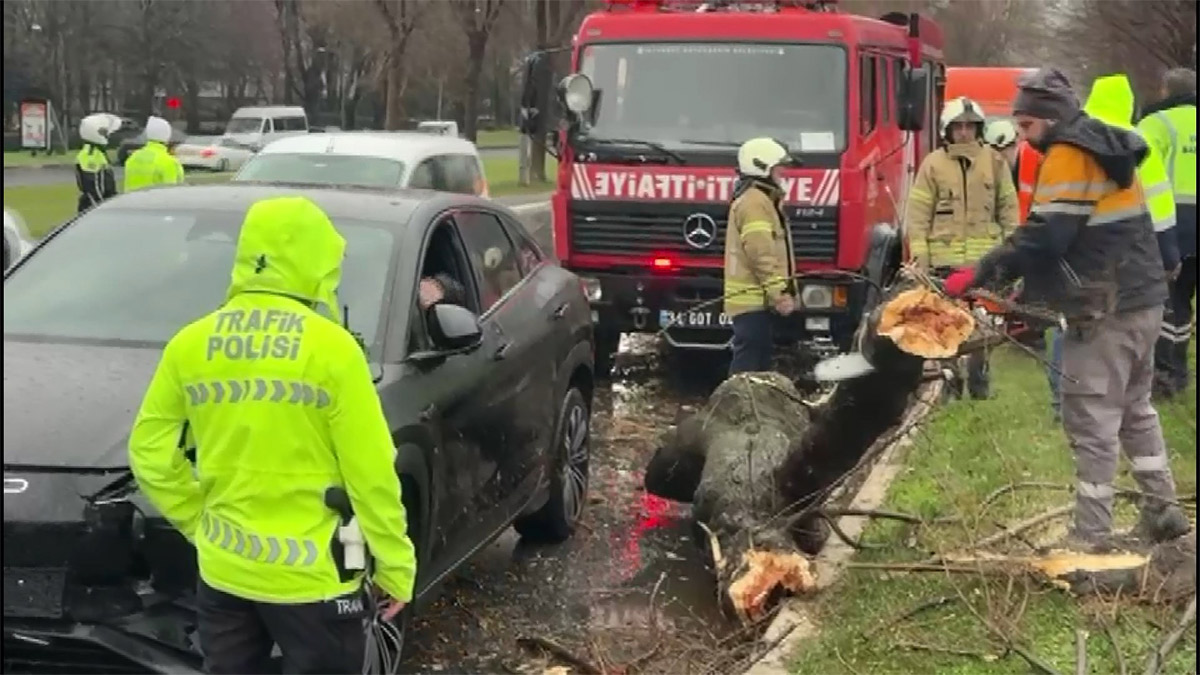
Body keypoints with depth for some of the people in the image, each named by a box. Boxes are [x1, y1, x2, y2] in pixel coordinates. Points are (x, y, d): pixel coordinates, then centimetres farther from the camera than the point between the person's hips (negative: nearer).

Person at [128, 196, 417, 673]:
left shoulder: (190, 345, 0)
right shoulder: (331, 347, -13)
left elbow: (150, 453, 4)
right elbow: (369, 472, -12)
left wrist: (199, 522, 15)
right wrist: (396, 565, -3)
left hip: (224, 570, 4)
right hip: (312, 576, -4)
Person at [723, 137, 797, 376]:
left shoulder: (762, 200, 22)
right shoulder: (754, 201, -13)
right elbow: (761, 255, -21)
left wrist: (781, 291, 20)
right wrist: (779, 293, -22)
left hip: (757, 299, 11)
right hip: (753, 300, -11)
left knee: (758, 362, 14)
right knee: (747, 367, -11)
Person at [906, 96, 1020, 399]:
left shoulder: (995, 162, 8)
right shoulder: (933, 164, 4)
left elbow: (1008, 208, 11)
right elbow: (918, 212, 2)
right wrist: (919, 255, -4)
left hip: (986, 259, 1)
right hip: (946, 259, -1)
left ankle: (980, 382, 16)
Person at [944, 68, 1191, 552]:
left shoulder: (1068, 155, -13)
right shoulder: (1106, 148, 17)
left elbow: (1044, 236, -21)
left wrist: (980, 273, -17)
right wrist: (1026, 287, 14)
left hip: (1105, 311, -10)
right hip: (1141, 300, 10)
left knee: (1092, 421, -5)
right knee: (1135, 410, 20)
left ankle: (1091, 534, 0)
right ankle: (1163, 511, 25)